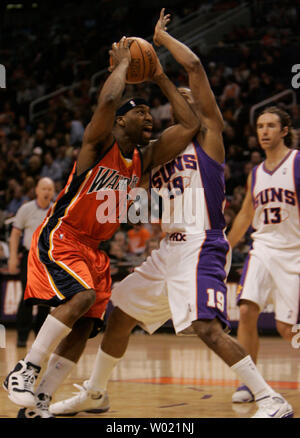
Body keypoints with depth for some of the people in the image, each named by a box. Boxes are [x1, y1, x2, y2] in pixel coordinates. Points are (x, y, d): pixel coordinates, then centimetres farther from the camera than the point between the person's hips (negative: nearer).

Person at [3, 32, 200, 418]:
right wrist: (122, 63, -14)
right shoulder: (99, 143, -10)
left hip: (92, 248, 8)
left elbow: (190, 125, 8)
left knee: (85, 327, -3)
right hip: (59, 237, -7)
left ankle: (38, 402, 5)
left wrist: (160, 78, 8)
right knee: (82, 296, -30)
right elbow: (108, 100, -31)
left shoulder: (144, 158, 9)